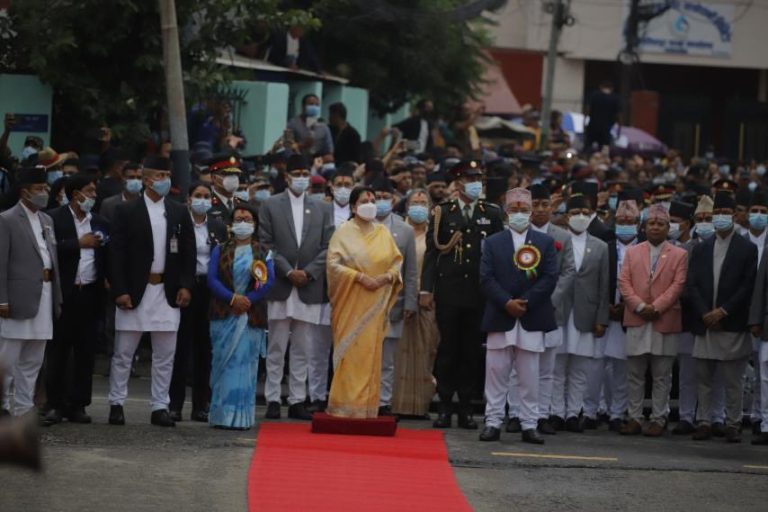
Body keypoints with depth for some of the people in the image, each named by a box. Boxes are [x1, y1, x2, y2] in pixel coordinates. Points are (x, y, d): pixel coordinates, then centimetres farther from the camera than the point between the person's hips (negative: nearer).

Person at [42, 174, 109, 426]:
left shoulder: (100, 223, 13)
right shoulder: (55, 218, -1)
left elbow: (107, 256, 12)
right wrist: (78, 244, -13)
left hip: (90, 294, 4)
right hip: (64, 293, -4)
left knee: (86, 354, 4)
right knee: (58, 352, 0)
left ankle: (77, 405, 9)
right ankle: (55, 405, 3)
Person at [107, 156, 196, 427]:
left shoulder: (179, 213, 8)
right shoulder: (127, 211, -2)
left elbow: (188, 252, 10)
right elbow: (117, 253, -5)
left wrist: (185, 286, -1)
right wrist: (120, 290, -12)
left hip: (168, 292, 3)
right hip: (135, 291, -3)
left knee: (165, 355, 5)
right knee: (123, 352, 3)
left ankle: (160, 407, 10)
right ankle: (116, 404, 11)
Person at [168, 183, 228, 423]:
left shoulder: (219, 228, 10)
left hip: (209, 289, 3)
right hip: (184, 287, -3)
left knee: (205, 347, 5)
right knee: (181, 345, -2)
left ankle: (201, 405, 10)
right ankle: (175, 404, 1)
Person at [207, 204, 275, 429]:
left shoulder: (263, 253, 9)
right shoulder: (220, 251, 10)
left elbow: (269, 281, -3)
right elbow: (212, 278, -1)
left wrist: (248, 300, -14)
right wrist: (232, 298, -14)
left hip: (251, 315, 0)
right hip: (224, 315, 1)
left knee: (246, 362, -3)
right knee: (224, 362, -2)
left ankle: (241, 415, -3)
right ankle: (222, 414, -1)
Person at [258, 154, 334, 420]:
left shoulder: (322, 208, 11)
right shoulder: (271, 206, 4)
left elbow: (327, 247, 6)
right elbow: (266, 244, -2)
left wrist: (308, 272, -7)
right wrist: (288, 271, -11)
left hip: (309, 288, 2)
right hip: (279, 288, -2)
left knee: (303, 350, 4)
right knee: (276, 349, 0)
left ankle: (297, 400, 8)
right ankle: (273, 400, 3)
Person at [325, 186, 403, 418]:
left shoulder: (383, 233, 11)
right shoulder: (344, 232, 0)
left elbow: (397, 261, 12)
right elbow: (334, 263, -8)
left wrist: (386, 277, -8)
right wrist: (360, 277, -17)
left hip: (376, 303, 3)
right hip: (350, 301, -3)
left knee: (371, 353, 2)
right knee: (350, 352, -7)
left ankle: (367, 407, 5)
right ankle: (346, 406, -5)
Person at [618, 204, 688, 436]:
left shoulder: (679, 255, 6)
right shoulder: (632, 253, 12)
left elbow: (678, 286, -3)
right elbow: (624, 282, 4)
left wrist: (656, 307, -14)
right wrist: (639, 306, -11)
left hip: (665, 321, -2)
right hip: (636, 321, 2)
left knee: (662, 376, 2)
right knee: (634, 374, 4)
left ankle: (658, 419, 6)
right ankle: (634, 418, 10)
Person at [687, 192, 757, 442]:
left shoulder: (747, 249, 2)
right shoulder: (701, 249, 12)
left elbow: (748, 286, -5)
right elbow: (692, 285, 5)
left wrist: (723, 311, -12)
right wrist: (704, 313, -8)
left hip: (733, 325, -3)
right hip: (705, 325, 3)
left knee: (733, 381, 0)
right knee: (703, 379, 5)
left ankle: (733, 424, 5)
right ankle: (703, 422, 11)